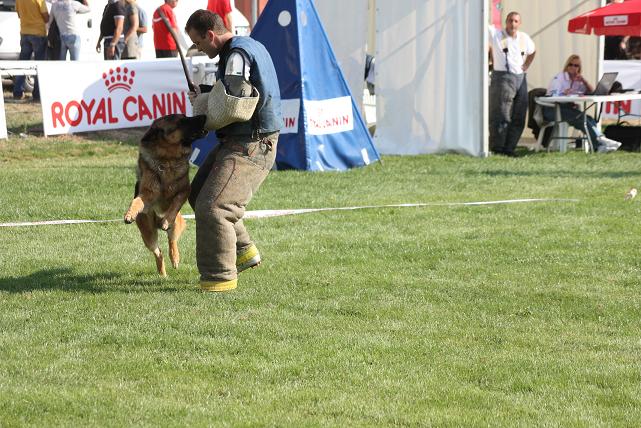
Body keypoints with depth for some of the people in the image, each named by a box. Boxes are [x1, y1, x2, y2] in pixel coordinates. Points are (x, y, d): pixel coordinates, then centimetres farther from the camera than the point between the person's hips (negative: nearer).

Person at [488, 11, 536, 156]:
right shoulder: (496, 34, -1)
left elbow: (532, 51, 32)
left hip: (520, 79, 6)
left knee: (518, 118, 4)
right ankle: (497, 148, -4)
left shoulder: (524, 38, 13)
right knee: (501, 116, -8)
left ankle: (509, 148, 10)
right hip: (502, 78, -6)